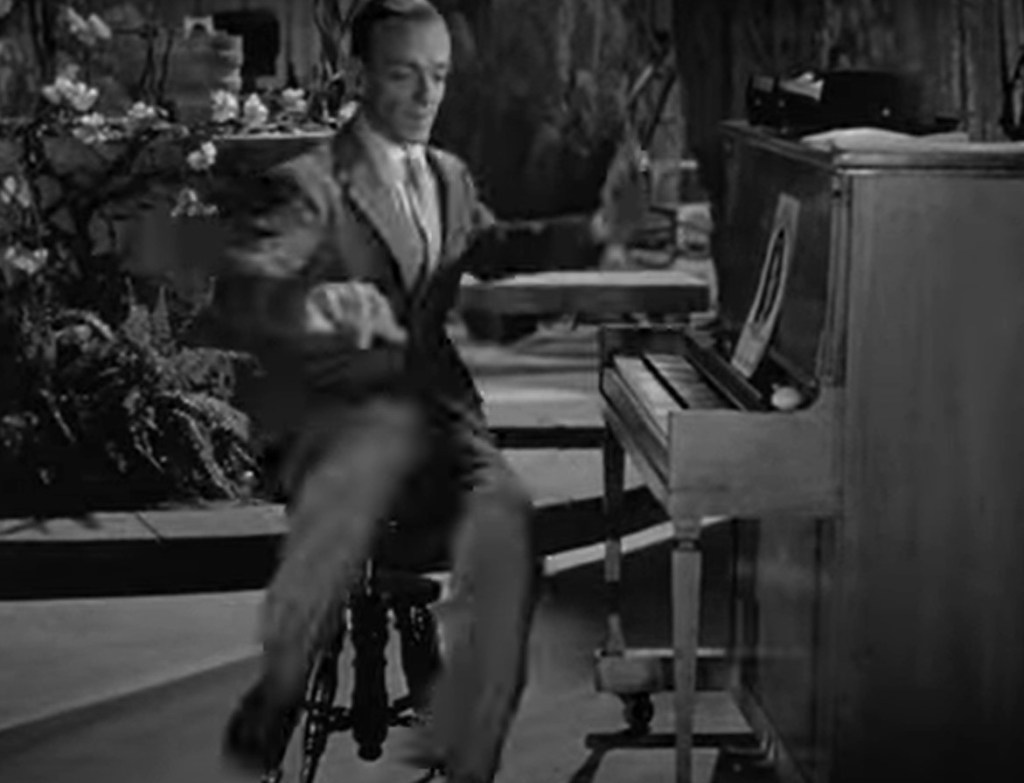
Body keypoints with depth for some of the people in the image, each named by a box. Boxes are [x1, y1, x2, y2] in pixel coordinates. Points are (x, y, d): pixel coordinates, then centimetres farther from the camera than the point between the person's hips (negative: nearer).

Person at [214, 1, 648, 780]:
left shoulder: (449, 176, 19)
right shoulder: (308, 185, -4)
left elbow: (497, 249, 37)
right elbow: (237, 293, -20)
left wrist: (599, 229, 21)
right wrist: (318, 302, -42)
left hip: (437, 412, 5)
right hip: (338, 416, -5)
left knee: (507, 511, -28)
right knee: (384, 444, -41)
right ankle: (277, 686, -20)